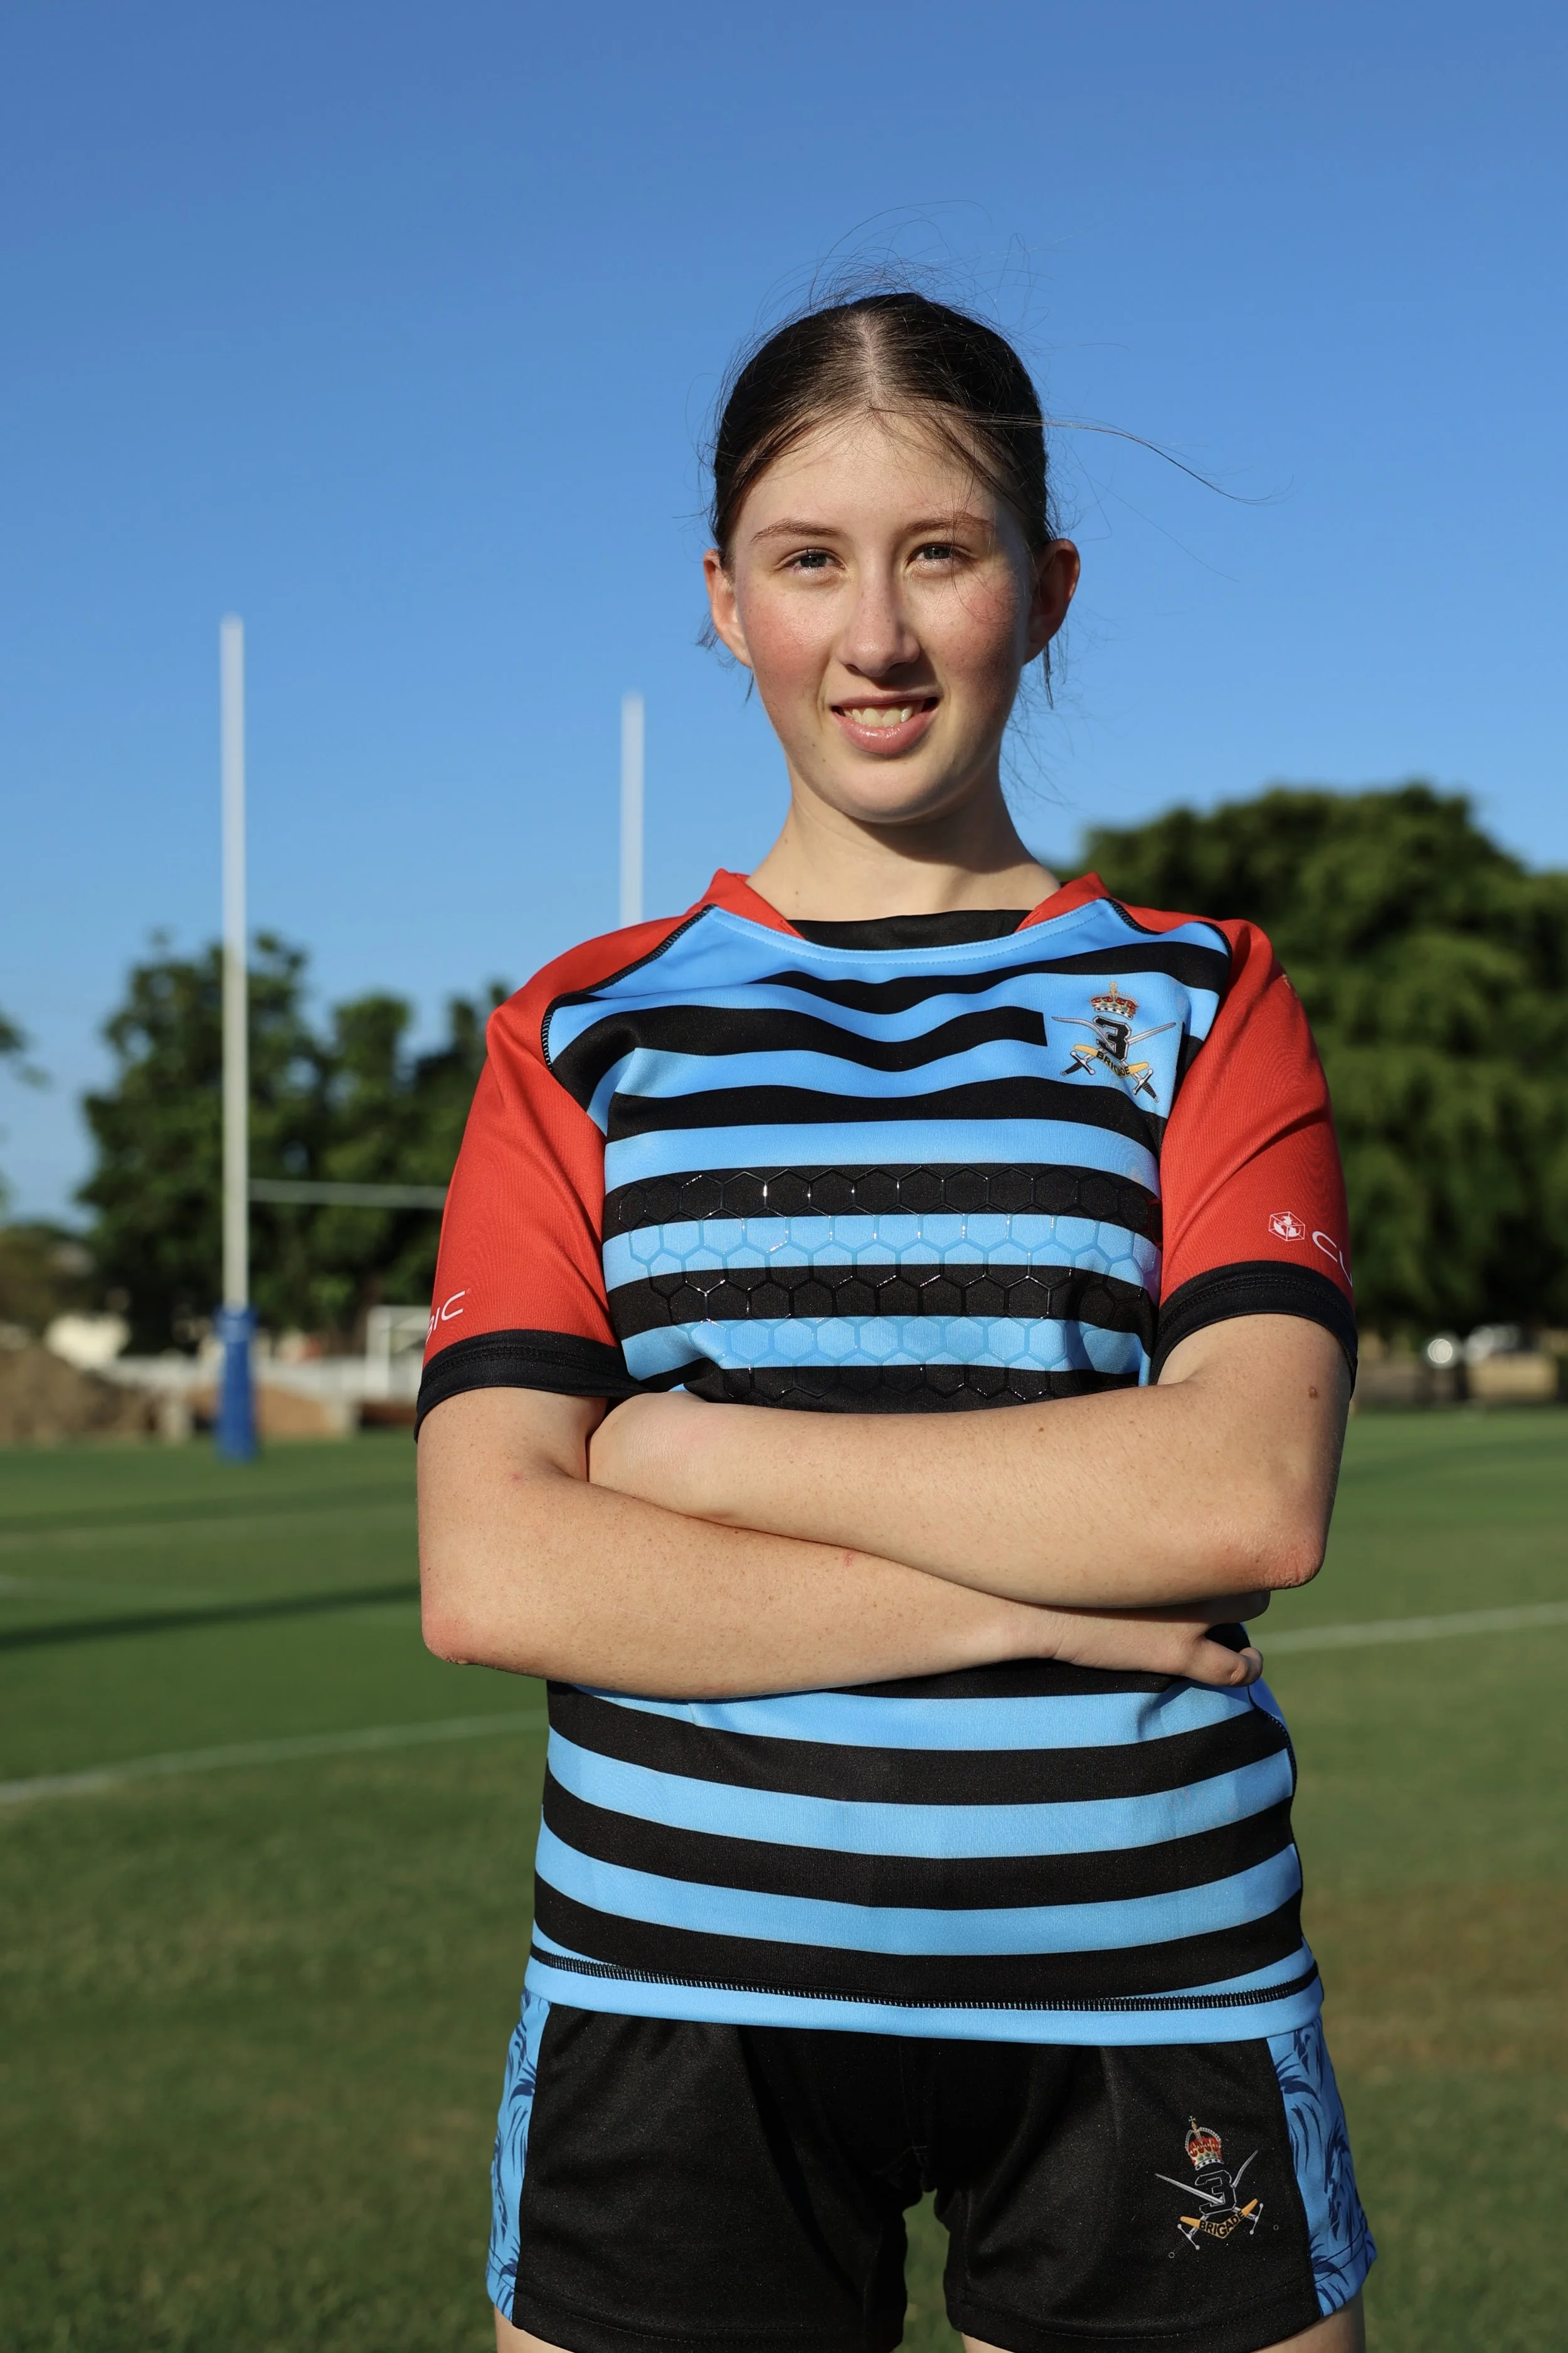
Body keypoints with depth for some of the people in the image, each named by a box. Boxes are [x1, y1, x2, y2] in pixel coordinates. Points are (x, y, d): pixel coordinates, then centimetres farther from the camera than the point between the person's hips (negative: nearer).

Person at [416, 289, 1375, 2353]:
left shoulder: (1201, 1005, 6)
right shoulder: (587, 1042, 7)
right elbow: (490, 1577, -6)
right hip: (679, 2008, 1)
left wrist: (704, 1449, -11)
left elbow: (1253, 1499, -11)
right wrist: (1026, 1593, -13)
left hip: (1147, 2004, 0)